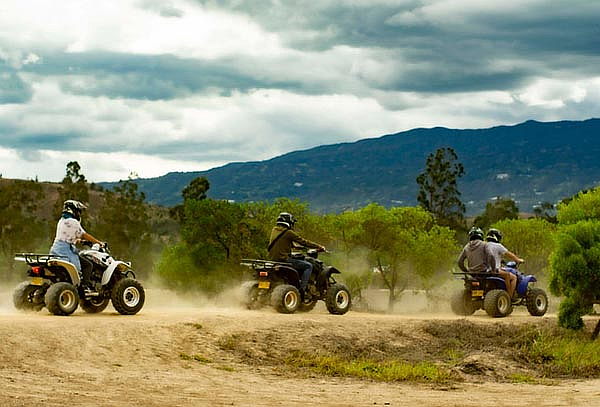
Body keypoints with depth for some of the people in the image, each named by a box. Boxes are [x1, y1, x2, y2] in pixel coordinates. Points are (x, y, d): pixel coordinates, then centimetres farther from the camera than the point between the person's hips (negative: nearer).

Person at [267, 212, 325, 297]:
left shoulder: (274, 230, 14)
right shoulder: (288, 232, -10)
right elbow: (303, 242, -6)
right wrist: (319, 247, 3)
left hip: (272, 258, 9)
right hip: (283, 259, -9)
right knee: (308, 266, -5)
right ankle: (302, 289, -13)